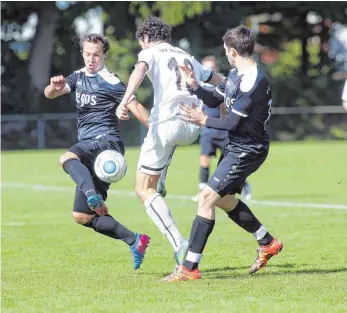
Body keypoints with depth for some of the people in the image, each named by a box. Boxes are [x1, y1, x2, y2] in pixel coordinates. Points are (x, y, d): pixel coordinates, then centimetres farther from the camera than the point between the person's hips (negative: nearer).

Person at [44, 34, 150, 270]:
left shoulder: (110, 82, -4)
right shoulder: (78, 78, 17)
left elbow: (135, 107, -10)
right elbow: (50, 94, 6)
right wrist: (55, 86, -19)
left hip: (106, 142, -8)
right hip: (89, 148, 8)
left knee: (67, 158, -38)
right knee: (81, 216, 6)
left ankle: (93, 196, -59)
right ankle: (134, 240, 8)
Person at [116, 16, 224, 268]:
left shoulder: (150, 52, 9)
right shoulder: (187, 57, 25)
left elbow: (139, 71, -14)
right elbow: (219, 81, 32)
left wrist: (125, 101, -29)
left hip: (167, 123, -6)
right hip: (193, 128, 6)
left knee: (144, 190, 2)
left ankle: (178, 243, -12)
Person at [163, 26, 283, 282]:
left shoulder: (252, 82, -24)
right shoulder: (237, 74, 7)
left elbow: (232, 124, -24)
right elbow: (214, 100, 16)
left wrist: (204, 121, -15)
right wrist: (194, 86, 0)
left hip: (247, 151, -11)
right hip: (236, 146, 11)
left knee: (207, 198, -16)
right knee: (223, 199, 22)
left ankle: (190, 268, -15)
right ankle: (267, 243, 38)